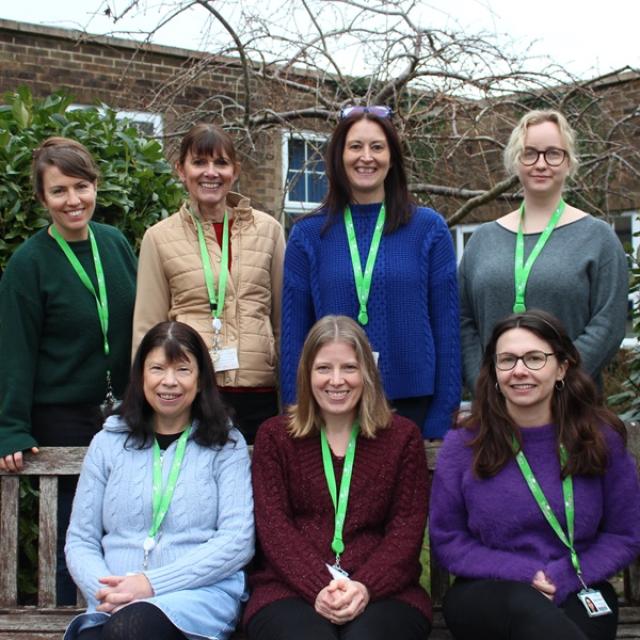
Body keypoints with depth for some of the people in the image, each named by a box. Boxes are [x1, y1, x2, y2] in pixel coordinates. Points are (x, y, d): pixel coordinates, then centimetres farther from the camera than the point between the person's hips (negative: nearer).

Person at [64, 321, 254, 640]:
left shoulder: (226, 445, 9)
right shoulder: (108, 443, 15)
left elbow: (237, 541, -2)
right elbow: (80, 542, 12)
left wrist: (151, 584, -13)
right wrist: (107, 592, -10)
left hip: (201, 593, -2)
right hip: (113, 605, 2)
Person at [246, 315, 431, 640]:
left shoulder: (402, 436, 11)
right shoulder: (274, 435, 11)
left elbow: (407, 528, 3)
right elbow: (273, 526, 1)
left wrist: (365, 586, -15)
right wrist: (318, 588, -15)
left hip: (384, 590, 1)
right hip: (290, 588, 0)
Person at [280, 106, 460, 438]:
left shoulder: (429, 229, 1)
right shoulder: (307, 235, 3)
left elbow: (447, 327, 1)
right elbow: (293, 333, 4)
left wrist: (442, 419, -4)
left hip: (410, 404, 0)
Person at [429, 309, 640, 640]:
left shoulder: (601, 438, 0)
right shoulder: (462, 445, -2)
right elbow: (447, 540, 2)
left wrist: (563, 578, -12)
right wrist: (523, 574, -13)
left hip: (577, 593, 1)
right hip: (486, 593, 0)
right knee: (524, 606, -36)